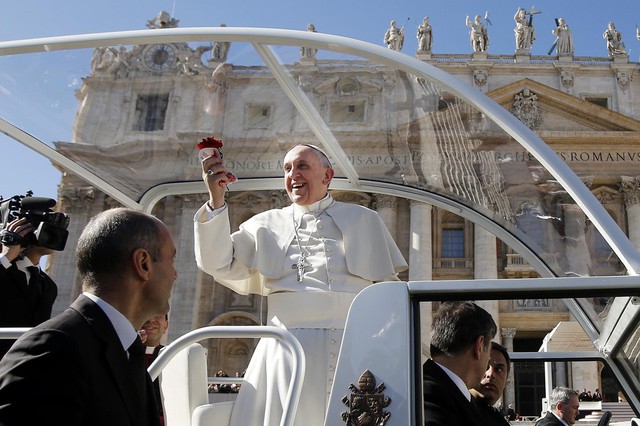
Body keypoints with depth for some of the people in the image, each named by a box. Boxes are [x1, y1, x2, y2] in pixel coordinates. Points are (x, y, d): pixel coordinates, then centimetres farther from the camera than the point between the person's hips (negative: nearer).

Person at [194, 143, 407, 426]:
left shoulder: (364, 220, 15)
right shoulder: (267, 224, 14)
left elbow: (389, 290, 14)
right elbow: (220, 264, 5)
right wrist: (216, 200, -4)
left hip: (354, 345, 0)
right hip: (288, 347, 0)